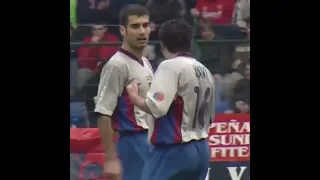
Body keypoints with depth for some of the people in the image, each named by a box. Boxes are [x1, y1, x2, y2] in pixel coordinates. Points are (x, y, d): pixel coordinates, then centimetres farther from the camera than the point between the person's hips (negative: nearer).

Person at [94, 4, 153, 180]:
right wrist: (111, 159, -21)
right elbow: (103, 114, -17)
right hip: (131, 146, -9)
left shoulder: (146, 64, 14)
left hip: (150, 145, 9)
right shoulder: (117, 65, -13)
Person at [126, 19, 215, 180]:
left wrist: (134, 96, -5)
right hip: (201, 150, 8)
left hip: (173, 151, -8)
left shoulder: (170, 66, -10)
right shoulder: (205, 71, 14)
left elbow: (156, 107, -20)